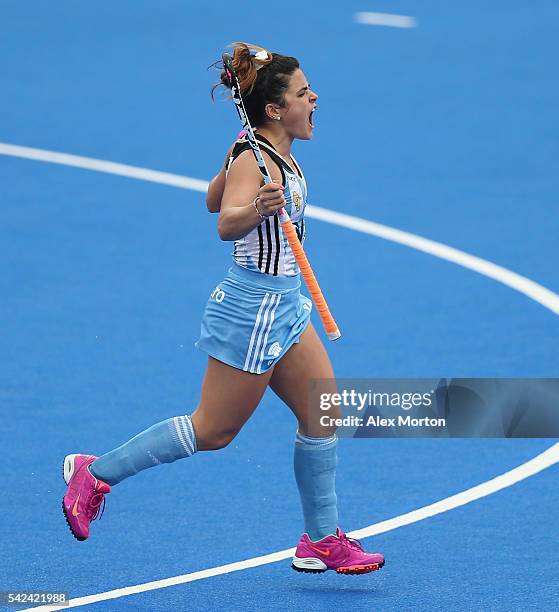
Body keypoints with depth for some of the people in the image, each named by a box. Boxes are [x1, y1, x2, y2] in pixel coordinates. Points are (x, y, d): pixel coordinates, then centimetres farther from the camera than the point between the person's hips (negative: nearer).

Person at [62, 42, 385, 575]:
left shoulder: (272, 152, 6)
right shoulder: (255, 161, -22)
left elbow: (214, 200, 19)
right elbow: (226, 224, -39)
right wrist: (257, 209, -59)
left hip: (284, 306, 9)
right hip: (253, 310, -9)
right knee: (212, 431, 0)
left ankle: (322, 541, 15)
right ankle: (95, 473, 12)